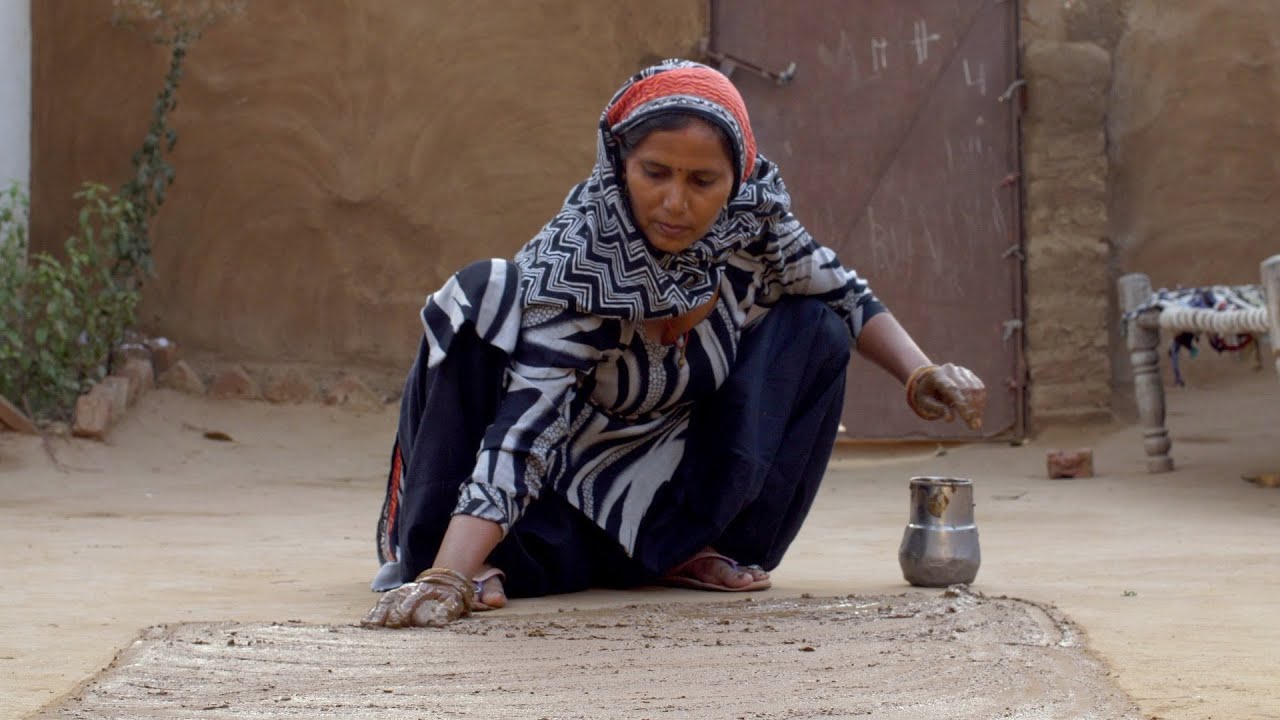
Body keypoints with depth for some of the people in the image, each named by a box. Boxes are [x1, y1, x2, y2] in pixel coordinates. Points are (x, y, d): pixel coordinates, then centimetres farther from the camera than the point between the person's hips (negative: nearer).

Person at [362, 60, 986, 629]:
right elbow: (525, 425, -37)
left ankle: (697, 551, -4)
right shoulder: (576, 259, -29)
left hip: (663, 498, 5)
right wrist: (448, 576, -47)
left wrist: (924, 375, -10)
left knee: (814, 329, -7)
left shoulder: (753, 219, -15)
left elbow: (843, 295, 4)